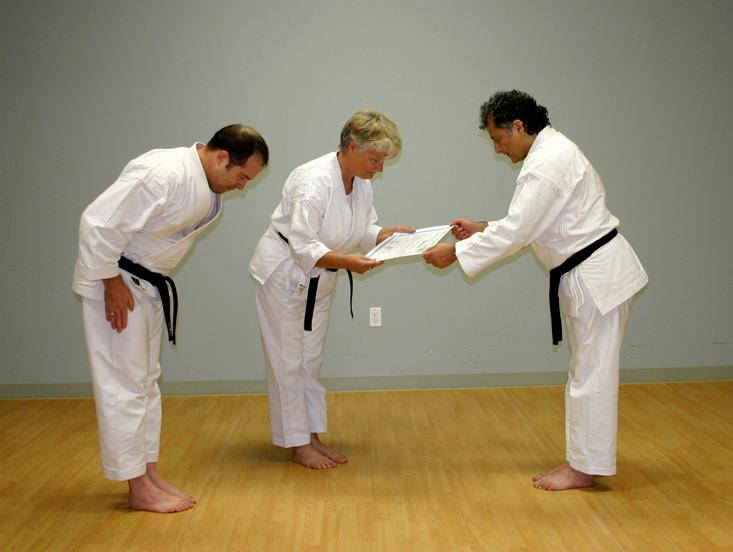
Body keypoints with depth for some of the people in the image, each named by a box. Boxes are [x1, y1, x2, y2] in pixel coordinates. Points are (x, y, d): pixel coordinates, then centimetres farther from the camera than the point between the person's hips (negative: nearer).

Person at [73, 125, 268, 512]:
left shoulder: (208, 187, 2)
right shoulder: (163, 174, -28)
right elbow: (99, 222, -29)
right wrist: (113, 283, -23)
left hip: (148, 285, 10)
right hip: (115, 282, -10)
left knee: (145, 380, 15)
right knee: (124, 384, -3)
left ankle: (149, 472, 26)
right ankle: (139, 488, 6)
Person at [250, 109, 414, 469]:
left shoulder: (361, 182, -2)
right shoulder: (315, 180, -29)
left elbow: (366, 232, 7)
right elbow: (302, 245, -31)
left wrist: (395, 234, -12)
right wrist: (346, 261, -43)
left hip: (317, 278, 9)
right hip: (284, 273, -8)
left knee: (311, 360, 15)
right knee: (288, 362, 1)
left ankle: (311, 437, 25)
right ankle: (297, 444, 12)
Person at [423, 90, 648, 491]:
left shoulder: (546, 164, -21)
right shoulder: (552, 150, 13)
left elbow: (516, 233, -23)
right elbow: (529, 224, 19)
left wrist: (456, 253, -16)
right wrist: (481, 229, 11)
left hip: (596, 276, -11)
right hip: (590, 273, 11)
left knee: (591, 373, -1)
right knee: (588, 371, 16)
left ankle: (585, 467, 9)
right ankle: (584, 458, 27)